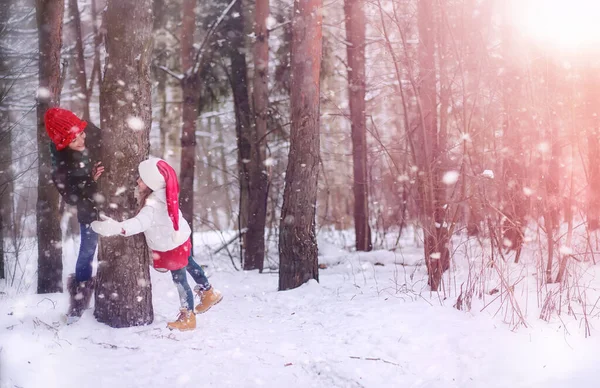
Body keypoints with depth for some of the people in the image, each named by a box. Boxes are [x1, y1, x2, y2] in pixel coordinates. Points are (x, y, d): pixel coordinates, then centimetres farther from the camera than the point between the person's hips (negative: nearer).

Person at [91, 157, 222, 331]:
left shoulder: (153, 205, -41)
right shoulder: (162, 191, -15)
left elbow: (140, 222, -59)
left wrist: (116, 227, -74)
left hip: (171, 246, -9)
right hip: (179, 238, 9)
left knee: (180, 280, 9)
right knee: (189, 264, 31)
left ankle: (188, 317, 28)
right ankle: (209, 292, 52)